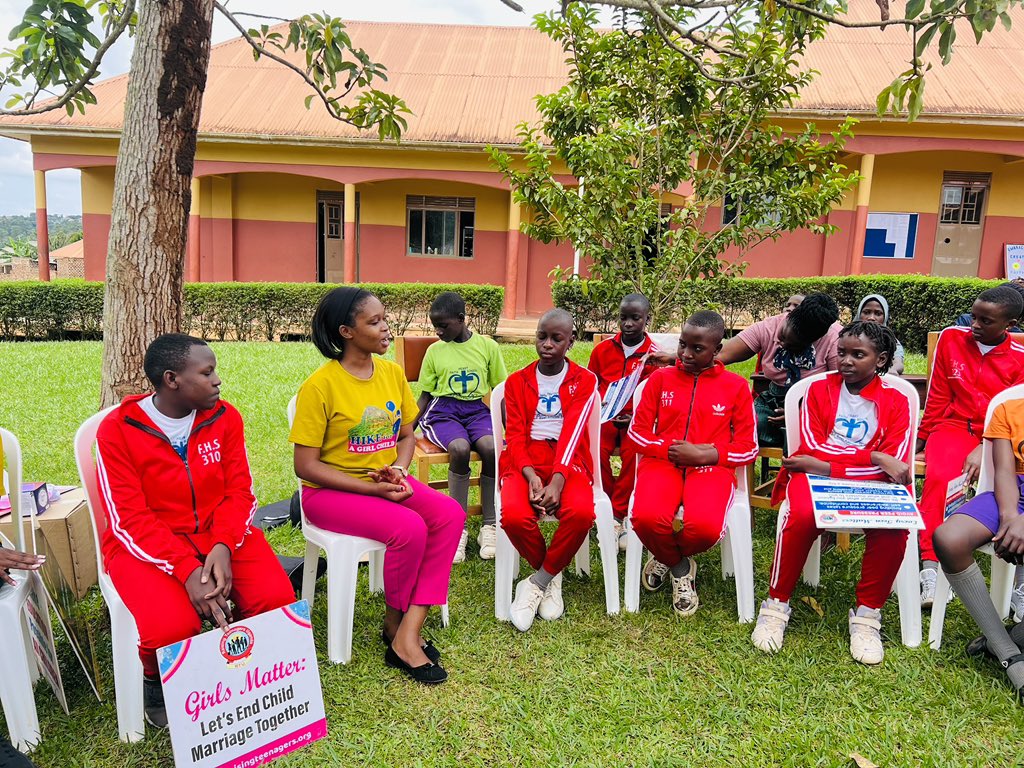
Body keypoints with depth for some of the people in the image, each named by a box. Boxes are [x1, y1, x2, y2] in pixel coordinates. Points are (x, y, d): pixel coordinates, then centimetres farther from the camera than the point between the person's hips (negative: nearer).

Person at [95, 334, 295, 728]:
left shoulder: (225, 417, -2)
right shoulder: (117, 430, -12)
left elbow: (239, 491, -1)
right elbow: (130, 521, -15)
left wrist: (223, 546, -22)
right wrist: (187, 570, -28)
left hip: (220, 535, 3)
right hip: (147, 545, -3)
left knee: (277, 598, -21)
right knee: (171, 626, -30)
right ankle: (157, 682, 9)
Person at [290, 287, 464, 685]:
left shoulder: (392, 372, 2)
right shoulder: (320, 385, -15)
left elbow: (407, 435, 13)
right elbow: (306, 465, -14)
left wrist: (398, 469, -10)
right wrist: (371, 487, -21)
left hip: (386, 481, 6)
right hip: (331, 490, -6)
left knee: (450, 514, -19)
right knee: (410, 528, -28)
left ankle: (407, 634, -16)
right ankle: (395, 621, 2)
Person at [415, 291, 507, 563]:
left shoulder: (488, 346, 6)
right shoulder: (434, 351, 9)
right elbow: (425, 395, 13)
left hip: (477, 409, 1)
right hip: (443, 410, 0)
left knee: (491, 447, -33)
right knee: (460, 448, -34)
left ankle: (488, 526, -18)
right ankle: (459, 528, -22)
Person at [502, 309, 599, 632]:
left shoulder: (584, 381, 6)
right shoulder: (516, 382, 11)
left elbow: (572, 433, -9)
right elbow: (515, 435, 1)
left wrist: (557, 480, -25)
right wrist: (531, 475, -20)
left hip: (567, 465, -1)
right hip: (525, 464, 1)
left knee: (582, 513, -34)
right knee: (513, 516, -31)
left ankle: (536, 583, -9)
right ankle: (551, 577, 1)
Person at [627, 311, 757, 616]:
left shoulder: (736, 385, 6)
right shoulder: (661, 378, 9)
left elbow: (748, 447, 4)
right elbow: (637, 430, 8)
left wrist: (703, 455, -13)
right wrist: (671, 450, -10)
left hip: (711, 467, -1)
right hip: (662, 462, 1)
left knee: (704, 526, -34)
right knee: (647, 518, -32)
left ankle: (666, 558, 7)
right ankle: (680, 567, 6)